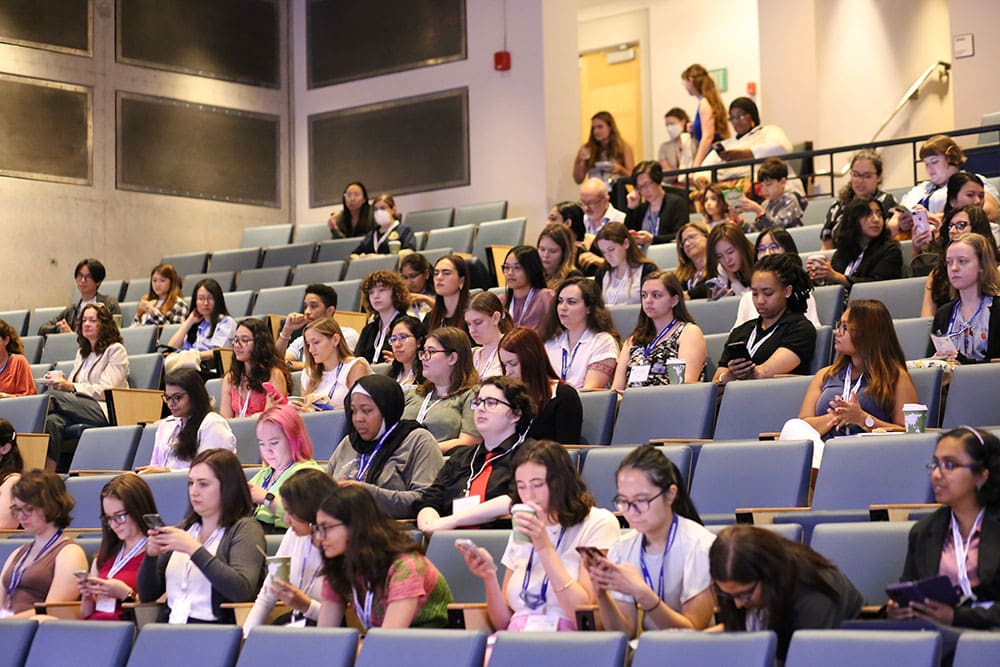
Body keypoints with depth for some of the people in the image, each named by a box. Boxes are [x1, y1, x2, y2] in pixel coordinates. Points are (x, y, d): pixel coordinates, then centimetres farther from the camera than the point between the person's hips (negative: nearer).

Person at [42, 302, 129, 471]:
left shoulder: (115, 350, 6)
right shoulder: (82, 353, 30)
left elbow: (105, 391, -7)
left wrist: (70, 387, -18)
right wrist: (60, 381, 1)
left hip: (104, 412, -6)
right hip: (80, 408, 6)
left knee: (52, 395, -29)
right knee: (52, 421, -33)